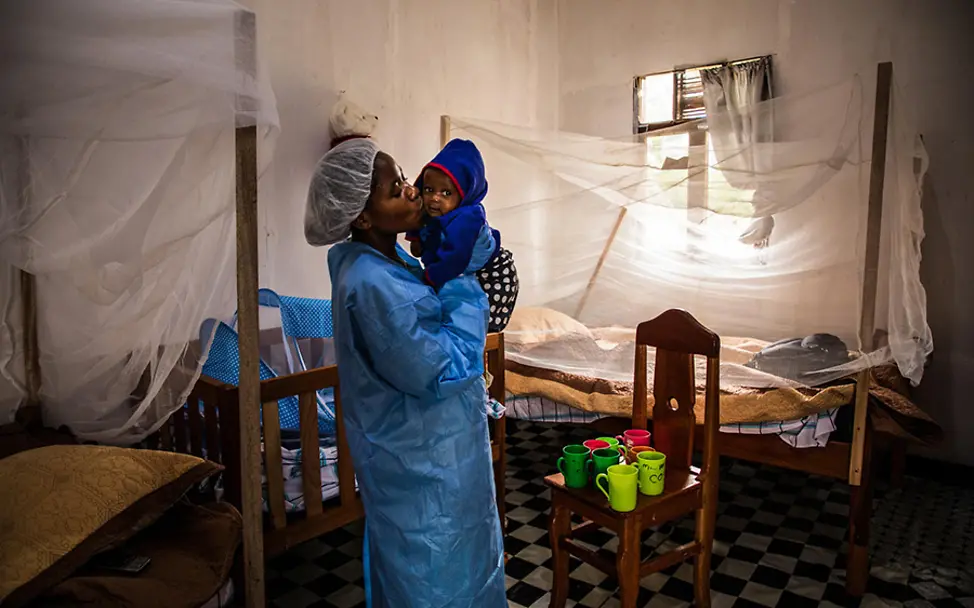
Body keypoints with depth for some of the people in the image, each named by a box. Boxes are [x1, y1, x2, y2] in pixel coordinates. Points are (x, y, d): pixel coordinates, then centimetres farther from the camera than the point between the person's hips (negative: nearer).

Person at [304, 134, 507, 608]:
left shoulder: (388, 258, 0)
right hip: (419, 462, -9)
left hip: (432, 449, 9)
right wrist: (466, 288, -18)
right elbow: (439, 371, -27)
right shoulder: (372, 284, -29)